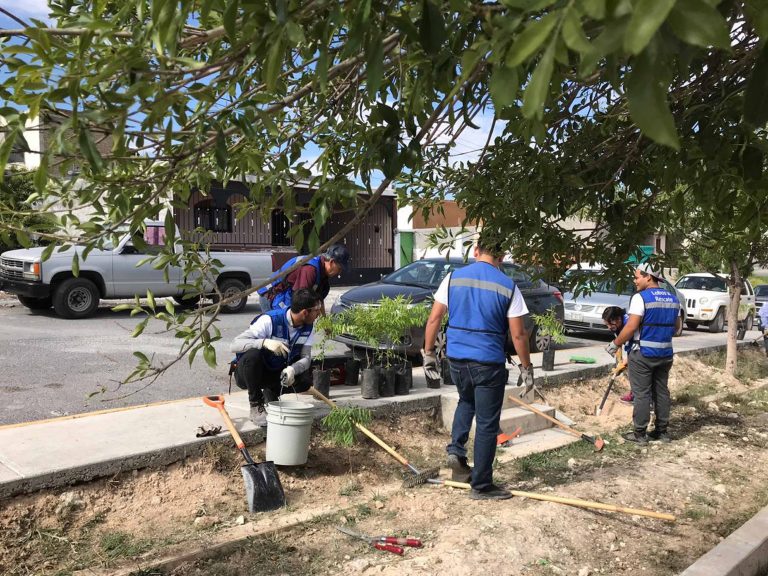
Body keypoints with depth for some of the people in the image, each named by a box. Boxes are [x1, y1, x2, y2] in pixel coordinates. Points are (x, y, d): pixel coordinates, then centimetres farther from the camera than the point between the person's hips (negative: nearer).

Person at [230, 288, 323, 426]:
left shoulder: (307, 327, -9)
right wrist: (264, 342, -49)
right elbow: (234, 345, -32)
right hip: (247, 373, -5)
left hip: (276, 372, 5)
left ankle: (270, 394, 14)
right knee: (253, 354, -37)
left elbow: (306, 357, -11)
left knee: (304, 382, -21)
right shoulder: (270, 320, -28)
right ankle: (256, 406, -15)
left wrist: (292, 369, -34)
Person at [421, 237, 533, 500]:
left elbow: (434, 319, 0)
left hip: (456, 358, 4)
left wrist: (428, 353, 10)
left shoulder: (454, 277, 1)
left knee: (466, 401, 31)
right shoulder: (507, 286, -6)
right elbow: (518, 334, -6)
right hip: (489, 362, -3)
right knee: (487, 424, 7)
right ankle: (481, 486, 16)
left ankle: (456, 449, 14)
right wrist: (527, 369, 5)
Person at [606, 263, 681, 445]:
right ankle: (662, 431, 21)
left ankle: (639, 433, 5)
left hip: (643, 353, -7)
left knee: (641, 394, 0)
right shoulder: (672, 299, 9)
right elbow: (676, 326, 17)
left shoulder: (640, 297, -14)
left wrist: (615, 344, -9)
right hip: (665, 353, 7)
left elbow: (631, 327, -19)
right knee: (661, 391, 14)